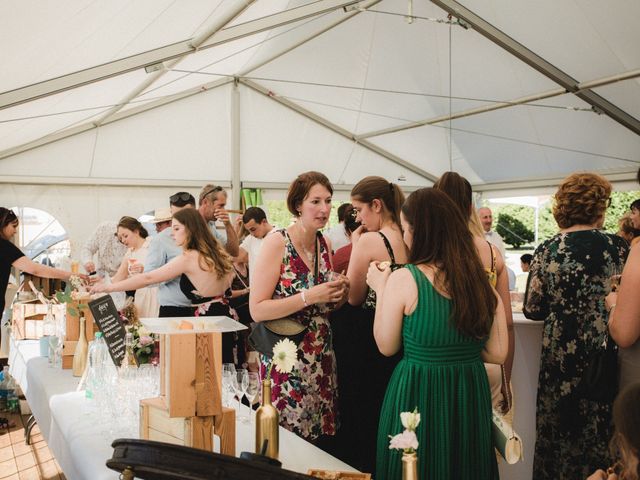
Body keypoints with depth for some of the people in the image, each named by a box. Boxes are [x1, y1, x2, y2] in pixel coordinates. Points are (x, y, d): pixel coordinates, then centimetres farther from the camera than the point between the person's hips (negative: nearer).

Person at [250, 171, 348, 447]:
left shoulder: (324, 244, 7)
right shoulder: (277, 242, -12)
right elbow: (257, 310, -16)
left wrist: (337, 295, -2)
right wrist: (310, 296, -22)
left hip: (321, 360, 6)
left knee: (322, 443, 9)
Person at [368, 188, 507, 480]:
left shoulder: (403, 279, -15)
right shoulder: (482, 281, -3)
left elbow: (387, 347, -4)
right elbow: (497, 354, 1)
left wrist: (380, 289, 4)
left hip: (417, 396, -4)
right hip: (471, 397, 4)